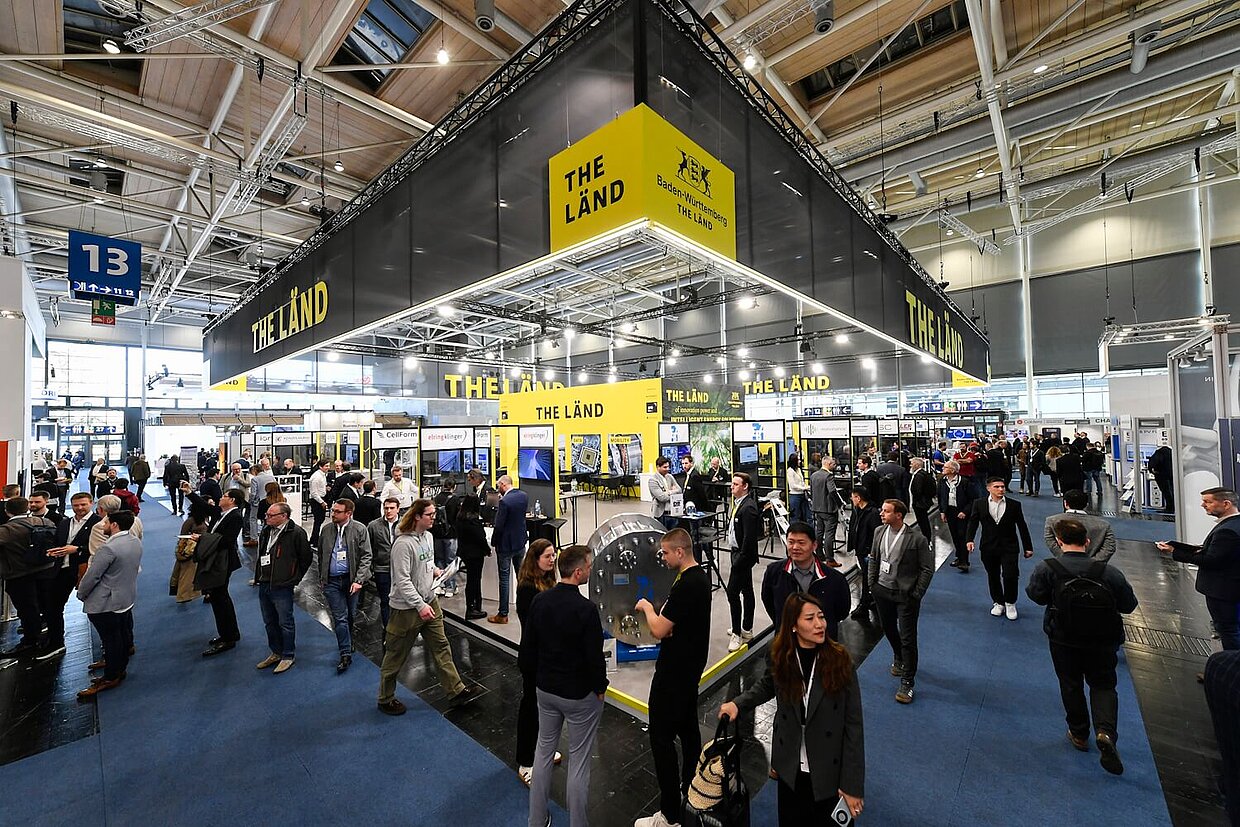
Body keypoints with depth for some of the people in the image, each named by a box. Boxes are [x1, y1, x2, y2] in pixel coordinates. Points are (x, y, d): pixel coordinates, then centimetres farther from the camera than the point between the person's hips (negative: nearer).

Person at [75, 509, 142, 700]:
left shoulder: (109, 548, -25)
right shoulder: (136, 542, 1)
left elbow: (92, 575, -18)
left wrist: (81, 594, 1)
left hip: (106, 603, -8)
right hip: (128, 598, 8)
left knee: (111, 640, 3)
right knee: (123, 635, 18)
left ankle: (110, 678, 15)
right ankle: (120, 669, 32)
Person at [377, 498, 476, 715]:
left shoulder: (428, 536, 3)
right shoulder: (403, 543, -23)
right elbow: (402, 581, -24)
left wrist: (434, 571, 0)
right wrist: (420, 606, -26)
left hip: (429, 601, 8)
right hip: (407, 608, -8)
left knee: (441, 647, 12)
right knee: (396, 656, 12)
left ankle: (456, 691, 22)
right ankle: (385, 699, 33)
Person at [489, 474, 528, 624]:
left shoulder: (505, 501, -23)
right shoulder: (524, 496, -2)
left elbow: (499, 526, -20)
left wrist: (494, 542, -3)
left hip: (506, 544, -7)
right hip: (521, 541, 7)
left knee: (504, 579, 4)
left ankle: (503, 614, 13)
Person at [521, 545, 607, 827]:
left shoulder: (539, 600, -10)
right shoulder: (585, 608, -27)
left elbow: (527, 645, 0)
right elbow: (594, 655, -20)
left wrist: (533, 676, 16)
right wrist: (601, 687, -2)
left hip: (546, 689, 6)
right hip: (580, 694, -6)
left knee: (544, 749, 24)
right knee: (579, 761, 12)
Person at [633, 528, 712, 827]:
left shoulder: (686, 585, -28)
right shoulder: (702, 576, 3)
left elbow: (659, 630, -25)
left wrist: (647, 607, -9)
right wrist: (660, 614, 3)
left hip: (673, 673, -10)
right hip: (691, 667, 10)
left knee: (662, 737, 2)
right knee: (688, 729, 22)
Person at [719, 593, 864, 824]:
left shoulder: (839, 661, -20)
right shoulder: (779, 657, -13)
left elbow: (853, 724, -14)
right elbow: (767, 685, 8)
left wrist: (852, 783, -12)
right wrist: (739, 703, -7)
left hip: (828, 769, -2)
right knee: (791, 820, 18)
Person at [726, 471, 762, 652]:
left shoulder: (748, 507, -22)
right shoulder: (739, 502, 8)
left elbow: (749, 538, -24)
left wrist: (739, 560, -20)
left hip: (743, 555, -10)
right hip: (739, 552, 10)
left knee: (732, 592, -7)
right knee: (746, 591, 17)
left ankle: (737, 633, 5)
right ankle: (746, 630, 29)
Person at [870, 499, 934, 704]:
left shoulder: (917, 539, -18)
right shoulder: (879, 532, -2)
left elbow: (927, 568, -10)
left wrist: (916, 595, -11)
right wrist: (872, 583, 6)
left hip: (905, 595, -5)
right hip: (882, 591, 5)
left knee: (908, 638, 1)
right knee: (888, 629, 22)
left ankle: (907, 683, 14)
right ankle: (899, 658, 49)